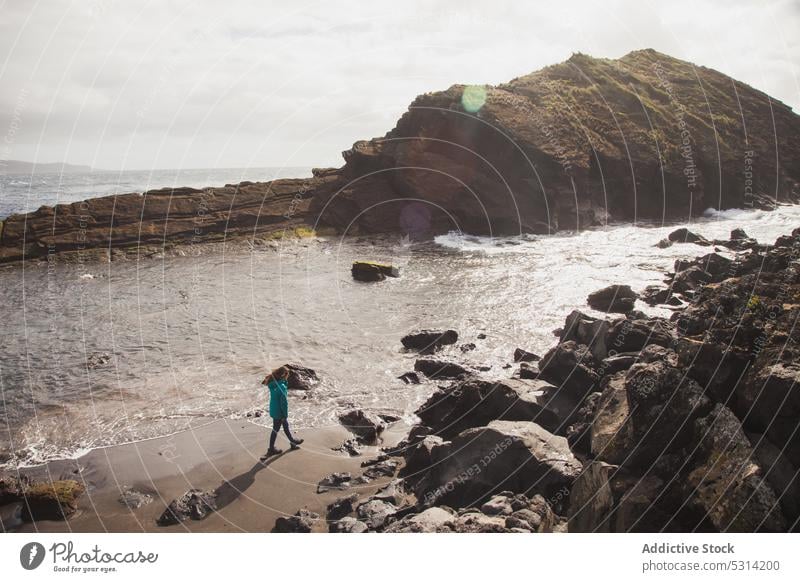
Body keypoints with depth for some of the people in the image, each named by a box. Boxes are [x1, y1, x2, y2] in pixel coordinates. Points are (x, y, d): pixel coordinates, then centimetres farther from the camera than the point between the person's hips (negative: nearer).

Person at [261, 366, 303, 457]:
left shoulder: (273, 383, -6)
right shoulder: (282, 387, -30)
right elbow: (284, 402, -24)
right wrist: (285, 415, -15)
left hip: (273, 410, 8)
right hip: (279, 412, -8)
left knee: (285, 425, 25)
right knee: (276, 429, 10)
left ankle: (292, 441, 44)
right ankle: (271, 449, 26)